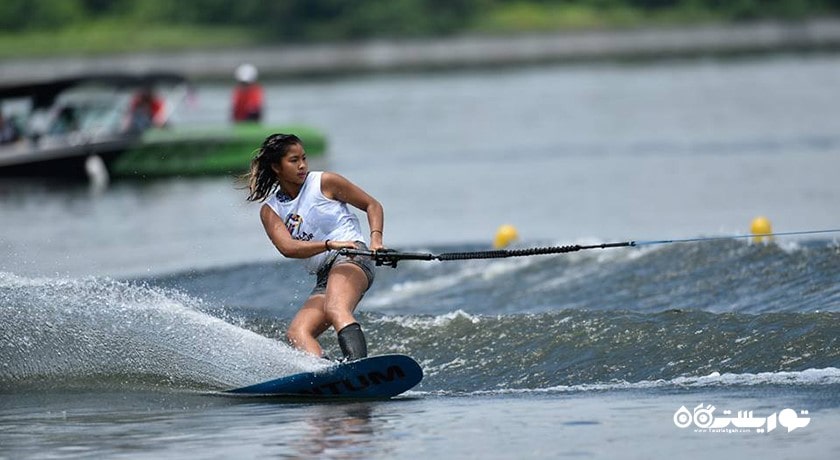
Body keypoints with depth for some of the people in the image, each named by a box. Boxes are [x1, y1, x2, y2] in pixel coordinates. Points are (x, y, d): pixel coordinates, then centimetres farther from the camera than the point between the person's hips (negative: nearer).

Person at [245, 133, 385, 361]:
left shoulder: (324, 183, 5)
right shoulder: (270, 211, 11)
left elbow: (372, 205, 12)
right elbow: (287, 248, -7)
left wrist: (376, 239, -7)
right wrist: (331, 244, -23)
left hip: (351, 260, -5)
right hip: (324, 276, 5)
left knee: (335, 310, -35)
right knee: (297, 332, -18)